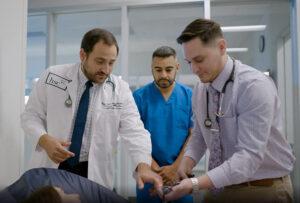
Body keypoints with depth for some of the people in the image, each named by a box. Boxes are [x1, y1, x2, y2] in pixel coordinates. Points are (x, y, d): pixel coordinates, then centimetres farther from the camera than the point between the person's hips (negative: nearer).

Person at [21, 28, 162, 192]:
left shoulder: (121, 90, -7)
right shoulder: (53, 76, -7)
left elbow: (134, 131, -13)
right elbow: (31, 115, 0)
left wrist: (143, 166, -31)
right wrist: (44, 140, -20)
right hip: (49, 167, 0)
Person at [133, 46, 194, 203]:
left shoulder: (189, 96, -1)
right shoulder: (139, 96, -4)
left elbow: (194, 136, -3)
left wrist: (175, 168, -10)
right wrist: (155, 168, -11)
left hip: (181, 171, 1)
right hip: (149, 172, 0)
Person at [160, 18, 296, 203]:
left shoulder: (255, 86, -24)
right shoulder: (200, 89, -2)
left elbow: (249, 156, -29)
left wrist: (195, 184, -35)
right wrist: (186, 163, -11)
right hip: (220, 188, 5)